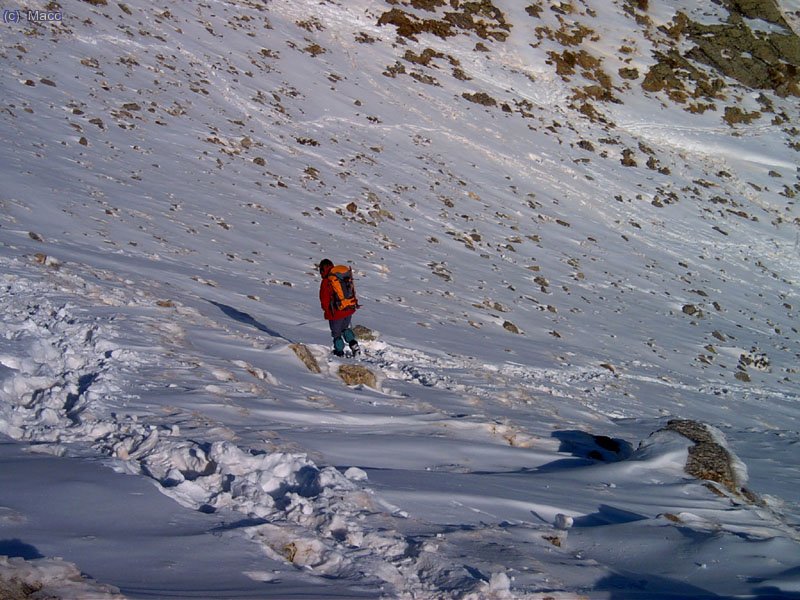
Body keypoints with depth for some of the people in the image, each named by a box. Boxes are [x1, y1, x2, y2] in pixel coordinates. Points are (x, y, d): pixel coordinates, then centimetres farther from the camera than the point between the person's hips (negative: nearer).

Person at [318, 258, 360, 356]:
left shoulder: (326, 282, -19)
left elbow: (324, 300, -13)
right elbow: (353, 292, 7)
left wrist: (327, 310, 7)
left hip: (336, 313, -5)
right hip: (349, 310, 6)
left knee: (336, 333, 16)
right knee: (345, 328, 29)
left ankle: (339, 352, 28)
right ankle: (353, 344, 13)